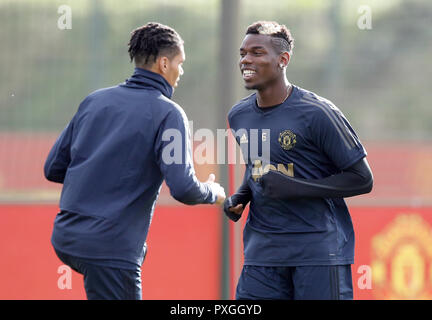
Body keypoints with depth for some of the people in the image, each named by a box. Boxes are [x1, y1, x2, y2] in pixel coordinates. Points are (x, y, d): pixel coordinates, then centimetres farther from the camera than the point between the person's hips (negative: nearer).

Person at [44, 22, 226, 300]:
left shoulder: (95, 100, 10)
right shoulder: (167, 113, -7)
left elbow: (53, 168, 13)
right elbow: (183, 188, -15)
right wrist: (214, 193, 7)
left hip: (66, 237, 7)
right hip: (110, 247, -7)